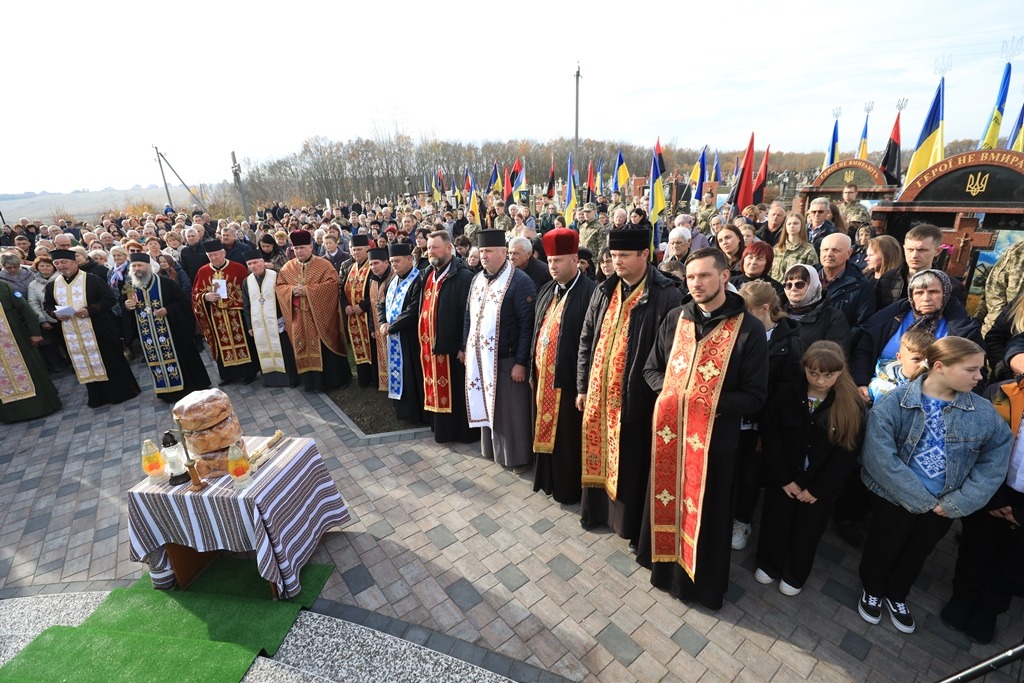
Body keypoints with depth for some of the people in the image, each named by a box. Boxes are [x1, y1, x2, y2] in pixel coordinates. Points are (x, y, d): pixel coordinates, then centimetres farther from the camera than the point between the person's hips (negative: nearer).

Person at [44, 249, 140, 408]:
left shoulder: (93, 280, -8)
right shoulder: (51, 285, 8)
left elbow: (110, 299, -10)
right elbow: (47, 305, 18)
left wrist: (90, 310, -21)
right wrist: (55, 313, -4)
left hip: (98, 331, -5)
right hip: (72, 334, 5)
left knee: (110, 360, 1)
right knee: (84, 364, 11)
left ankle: (122, 391, 14)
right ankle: (97, 396, 21)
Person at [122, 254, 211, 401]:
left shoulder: (165, 283, -10)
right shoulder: (129, 286, 4)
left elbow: (184, 301, -9)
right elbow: (122, 305, 14)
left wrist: (167, 310, -23)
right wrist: (126, 305, -9)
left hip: (171, 331, -4)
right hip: (147, 335, 5)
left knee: (178, 358, 3)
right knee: (156, 360, 12)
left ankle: (189, 388, 17)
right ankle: (167, 391, 24)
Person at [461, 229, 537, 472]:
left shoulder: (520, 281, -15)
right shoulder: (477, 279, 9)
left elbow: (527, 325, -18)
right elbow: (469, 316, 16)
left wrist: (521, 362, -19)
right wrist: (465, 348, 15)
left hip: (507, 359, -7)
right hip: (480, 356, 7)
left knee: (511, 410, 5)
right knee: (487, 405, 18)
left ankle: (518, 456, 23)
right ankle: (491, 448, 37)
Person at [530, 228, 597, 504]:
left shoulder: (590, 292, -16)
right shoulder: (546, 290, 11)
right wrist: (533, 368, 12)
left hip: (568, 379, -7)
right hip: (543, 376, 8)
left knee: (567, 436, 8)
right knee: (545, 430, 19)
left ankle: (569, 488, 29)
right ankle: (548, 479, 39)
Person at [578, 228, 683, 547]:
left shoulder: (666, 295, -13)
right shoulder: (603, 291, 5)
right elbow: (586, 340, 9)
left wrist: (658, 393, -14)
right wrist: (582, 386, 8)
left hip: (635, 395, -5)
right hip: (598, 392, 5)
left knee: (631, 462, 10)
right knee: (598, 454, 19)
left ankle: (632, 523, 32)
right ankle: (597, 508, 41)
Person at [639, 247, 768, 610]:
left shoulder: (749, 328, -10)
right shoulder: (675, 318, 1)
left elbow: (755, 395, -8)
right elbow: (651, 368, 10)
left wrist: (712, 403, -20)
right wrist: (667, 390, -9)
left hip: (715, 437, -3)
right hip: (669, 431, 4)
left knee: (707, 513, 15)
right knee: (666, 503, 19)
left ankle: (703, 583, 39)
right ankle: (666, 567, 44)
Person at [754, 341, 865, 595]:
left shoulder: (852, 403, -13)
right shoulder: (787, 392, -14)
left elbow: (848, 452, -10)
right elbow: (770, 435, -10)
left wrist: (818, 488, -11)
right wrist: (783, 478, -12)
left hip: (820, 486, 0)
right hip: (782, 479, 0)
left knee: (807, 531, 17)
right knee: (775, 524, 16)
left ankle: (795, 576, 42)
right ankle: (768, 565, 42)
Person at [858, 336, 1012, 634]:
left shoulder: (983, 412, -10)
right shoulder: (894, 403, -23)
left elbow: (997, 457, -5)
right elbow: (880, 457, -26)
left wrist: (961, 501, -12)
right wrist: (919, 499, -21)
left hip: (945, 506, 4)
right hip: (894, 498, -4)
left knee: (916, 555, 25)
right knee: (883, 549, 18)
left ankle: (896, 595, 51)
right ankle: (872, 590, 46)